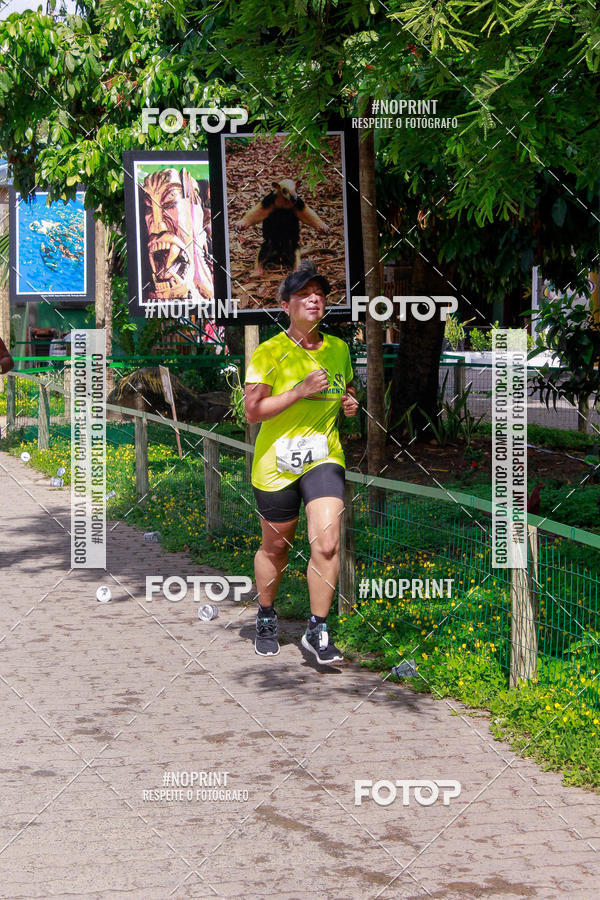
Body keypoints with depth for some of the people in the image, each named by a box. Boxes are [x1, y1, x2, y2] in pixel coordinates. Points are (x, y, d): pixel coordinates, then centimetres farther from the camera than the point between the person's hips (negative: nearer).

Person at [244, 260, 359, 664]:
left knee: (327, 543, -15)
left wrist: (352, 402, 2)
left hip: (325, 459, 2)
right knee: (276, 547, 12)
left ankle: (317, 630, -3)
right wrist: (301, 391, -22)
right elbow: (252, 411, -15)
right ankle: (266, 617, 37)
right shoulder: (268, 353, -8)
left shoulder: (338, 349, 7)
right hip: (276, 464, -2)